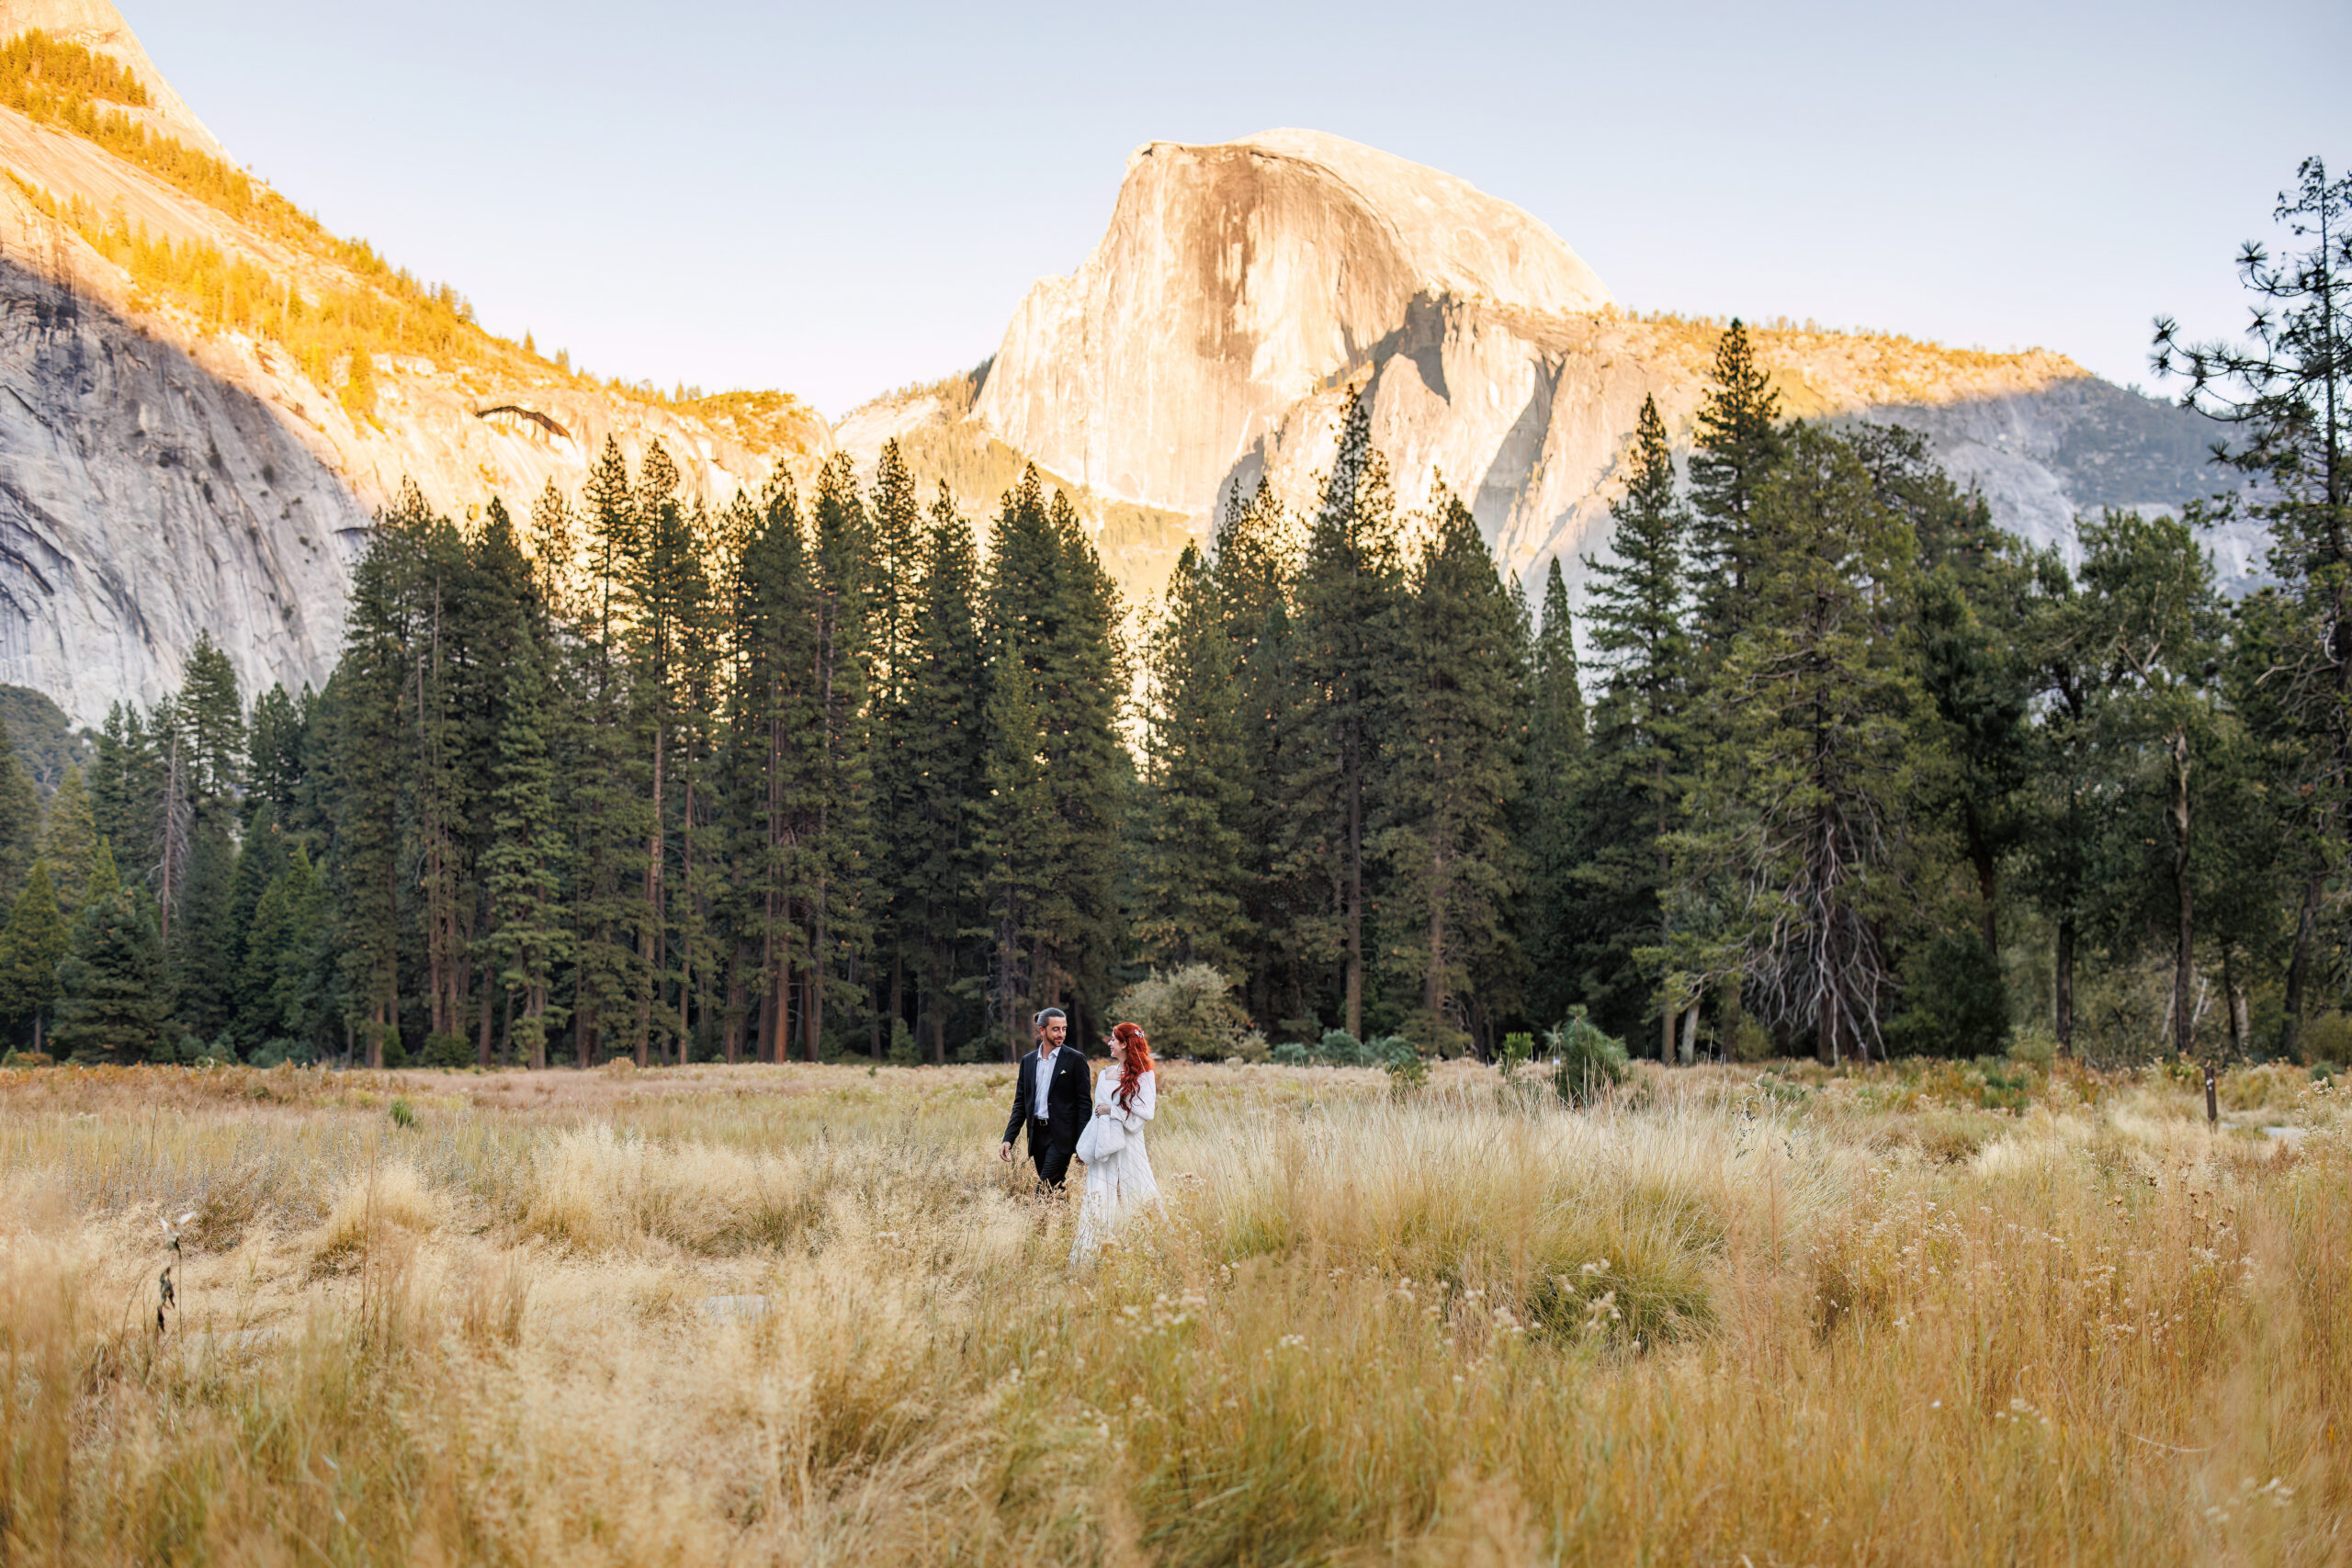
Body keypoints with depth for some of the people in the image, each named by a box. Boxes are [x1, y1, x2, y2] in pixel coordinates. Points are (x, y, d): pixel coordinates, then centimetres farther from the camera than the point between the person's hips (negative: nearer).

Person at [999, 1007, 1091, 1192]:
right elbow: (1020, 1104, 14)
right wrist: (1008, 1139, 5)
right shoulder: (1028, 1061, 12)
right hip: (1037, 1135, 5)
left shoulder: (1075, 1059, -2)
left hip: (1061, 1136, -5)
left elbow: (1083, 1102, -4)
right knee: (1055, 1192, 8)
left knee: (1044, 1192, -13)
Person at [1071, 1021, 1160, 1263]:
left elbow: (1146, 1111, -10)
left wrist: (1113, 1110, -11)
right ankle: (1092, 1253, -3)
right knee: (1099, 1197, -2)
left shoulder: (1144, 1075, -2)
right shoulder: (1105, 1074, 13)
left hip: (1129, 1144, -4)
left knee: (1135, 1195, -2)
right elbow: (1097, 1111, 16)